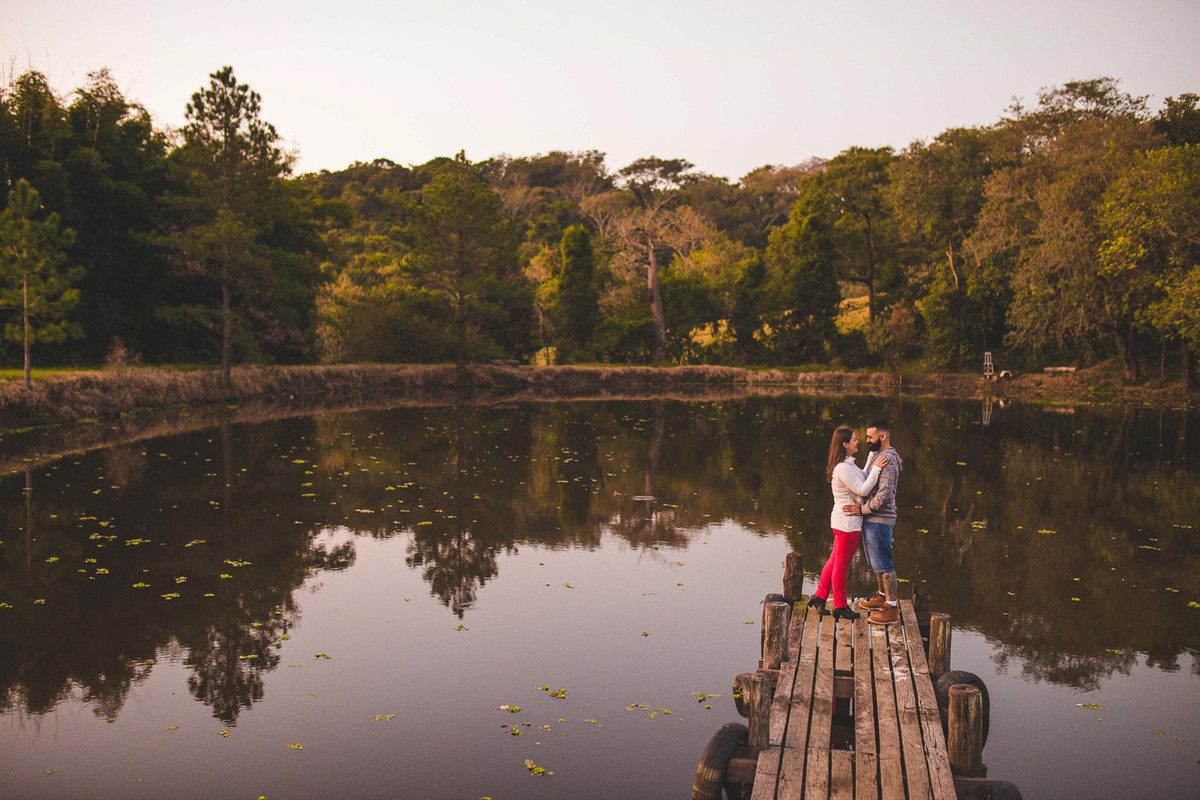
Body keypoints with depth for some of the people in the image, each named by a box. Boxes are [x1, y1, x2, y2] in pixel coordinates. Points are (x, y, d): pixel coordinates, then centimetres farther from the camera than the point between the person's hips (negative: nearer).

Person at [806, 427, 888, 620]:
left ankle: (820, 596, 28)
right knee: (842, 565, 3)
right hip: (847, 522, -10)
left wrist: (873, 459, 15)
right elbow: (863, 490, -22)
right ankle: (840, 607, 14)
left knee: (835, 561, 18)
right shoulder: (842, 468, -22)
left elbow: (862, 479, 17)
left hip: (844, 521, 10)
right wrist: (876, 469, -19)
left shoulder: (848, 464, 10)